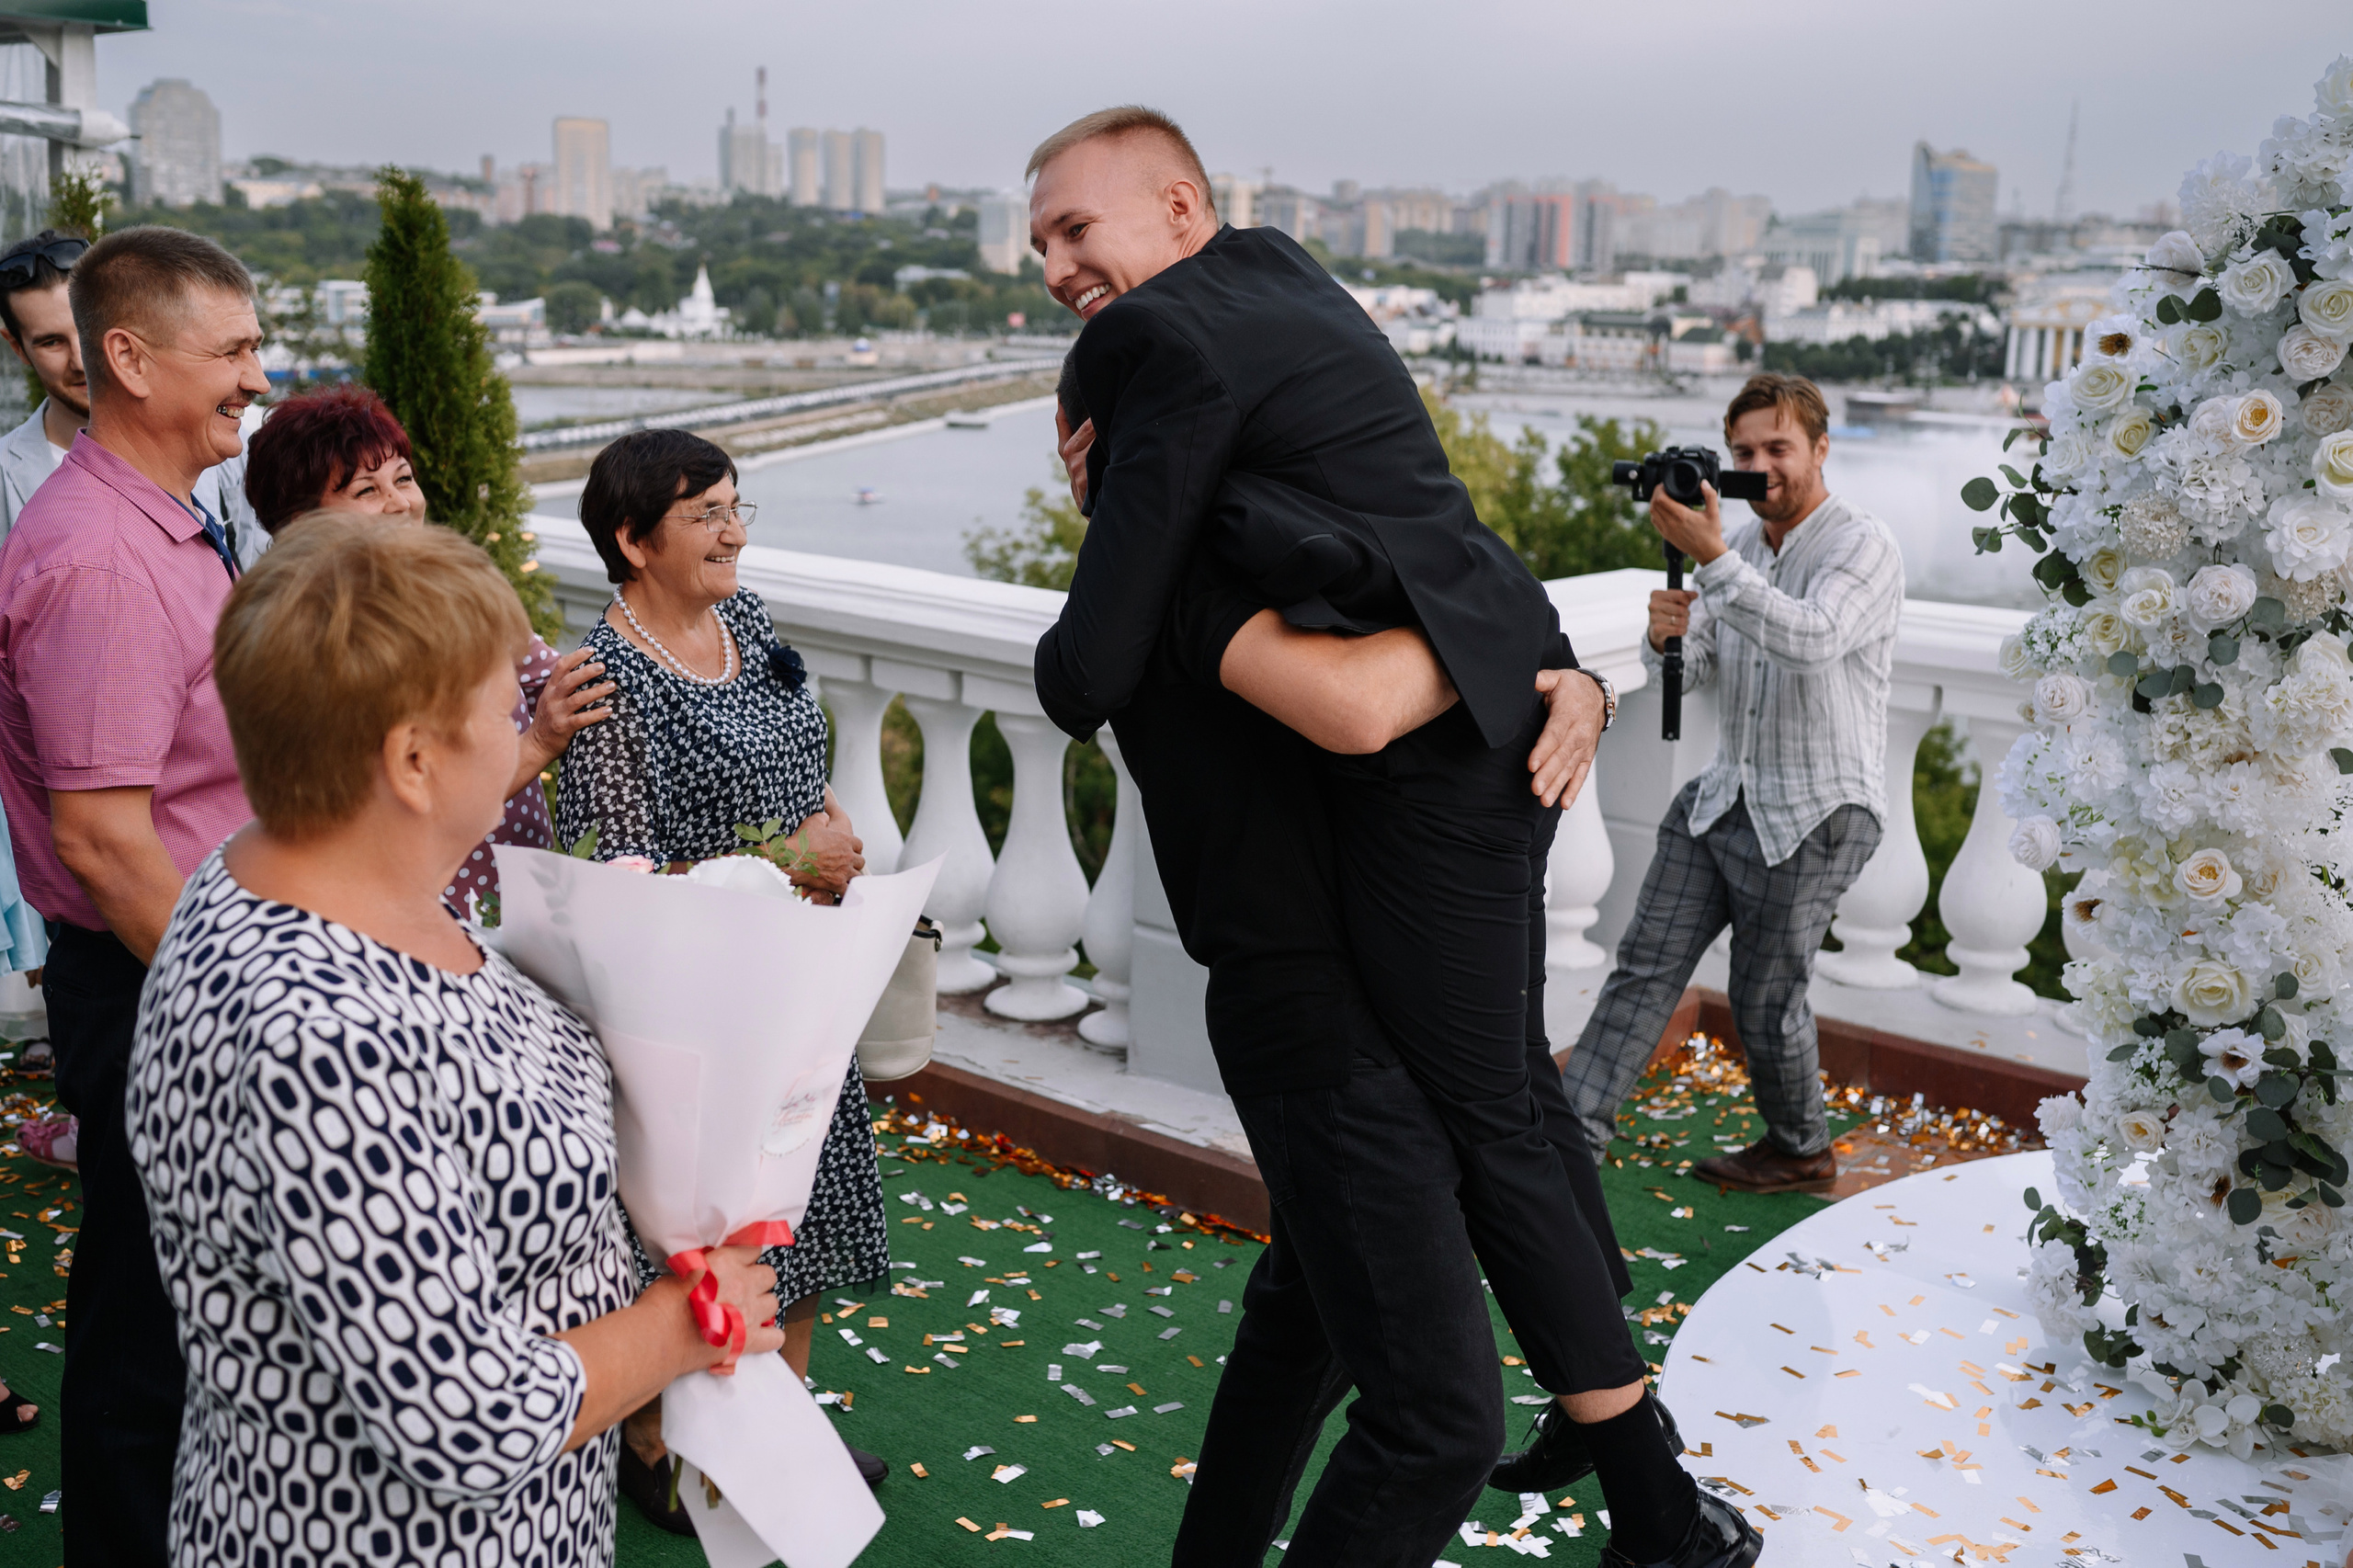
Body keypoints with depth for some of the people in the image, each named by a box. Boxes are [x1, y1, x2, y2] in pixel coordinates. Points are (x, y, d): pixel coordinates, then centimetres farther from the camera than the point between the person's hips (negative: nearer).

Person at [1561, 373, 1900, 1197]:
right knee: (1647, 964, 0)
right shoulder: (1742, 542, 9)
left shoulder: (1865, 546, -12)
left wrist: (1710, 556, -39)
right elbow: (1688, 672, 6)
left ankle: (1801, 1152, 27)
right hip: (1725, 796, 6)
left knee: (1765, 999, 3)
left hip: (1814, 815, -6)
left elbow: (1813, 642, -32)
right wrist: (1666, 633, -18)